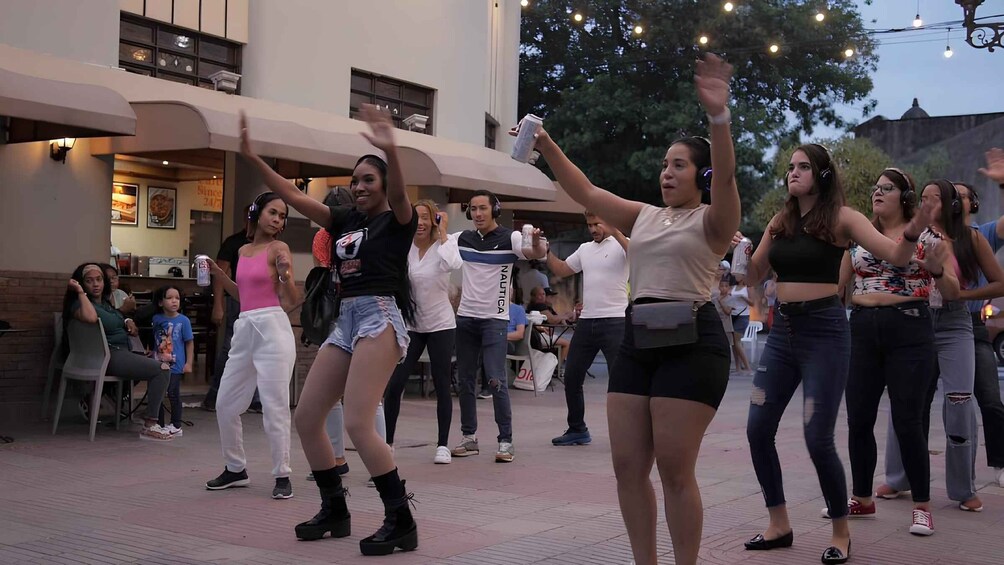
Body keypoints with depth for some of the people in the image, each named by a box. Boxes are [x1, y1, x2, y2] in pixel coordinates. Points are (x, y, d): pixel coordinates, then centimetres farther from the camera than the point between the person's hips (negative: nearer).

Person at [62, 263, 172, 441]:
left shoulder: (105, 302, 16)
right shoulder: (81, 303, -10)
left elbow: (114, 324, 33)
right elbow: (91, 317, -35)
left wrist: (127, 322, 9)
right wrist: (81, 292, -22)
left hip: (121, 351, 10)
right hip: (108, 356, -10)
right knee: (162, 370, -19)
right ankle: (149, 426, -19)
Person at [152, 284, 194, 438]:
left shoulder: (183, 320, -5)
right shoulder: (156, 319, 4)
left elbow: (189, 343, -2)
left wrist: (189, 363, -6)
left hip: (175, 366, -4)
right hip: (158, 364, 4)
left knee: (173, 394, -2)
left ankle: (176, 426, 8)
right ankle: (159, 425, 19)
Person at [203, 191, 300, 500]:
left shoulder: (279, 249, -2)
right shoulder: (243, 251, 16)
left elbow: (293, 301, -7)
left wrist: (284, 274, -24)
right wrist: (219, 274, 17)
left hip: (273, 328, -7)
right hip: (244, 329, 7)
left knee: (274, 406, -7)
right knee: (225, 404, 10)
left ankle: (282, 475, 2)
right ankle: (235, 469, 25)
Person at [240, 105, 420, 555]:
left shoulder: (397, 220, -1)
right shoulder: (344, 220, 17)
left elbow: (399, 194, -24)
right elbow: (294, 196, 13)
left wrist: (390, 152, -44)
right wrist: (252, 156, 5)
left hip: (380, 318, -8)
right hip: (345, 322, 8)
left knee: (357, 423, -20)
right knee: (306, 417, 6)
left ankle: (402, 522, -10)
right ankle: (335, 510, 20)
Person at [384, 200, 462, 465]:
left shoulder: (444, 244, -9)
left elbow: (452, 264, -31)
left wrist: (443, 232, -22)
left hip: (441, 325, -2)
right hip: (410, 325, 2)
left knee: (442, 386, 4)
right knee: (393, 385, -4)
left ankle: (443, 445, 15)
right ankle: (387, 442, 9)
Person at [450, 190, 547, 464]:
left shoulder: (510, 238, -8)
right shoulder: (463, 239, 7)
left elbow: (536, 254, -24)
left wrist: (536, 242, -46)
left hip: (495, 318, -5)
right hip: (465, 316, 5)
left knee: (496, 380, -10)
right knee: (465, 380, 9)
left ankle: (506, 441, -4)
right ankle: (469, 438, 18)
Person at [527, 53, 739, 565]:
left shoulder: (711, 221, -1)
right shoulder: (643, 217, 16)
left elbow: (726, 179, -21)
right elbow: (584, 191, 14)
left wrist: (718, 117, -37)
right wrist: (547, 147, 2)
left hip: (691, 341, -7)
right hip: (637, 339, 7)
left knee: (674, 469, -6)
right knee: (628, 465, 5)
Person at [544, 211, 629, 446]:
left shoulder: (621, 244, -5)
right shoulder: (585, 249, 15)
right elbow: (561, 270, 21)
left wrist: (614, 231, -36)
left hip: (614, 321, -7)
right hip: (586, 321, 7)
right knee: (571, 377, 10)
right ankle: (577, 429, 23)